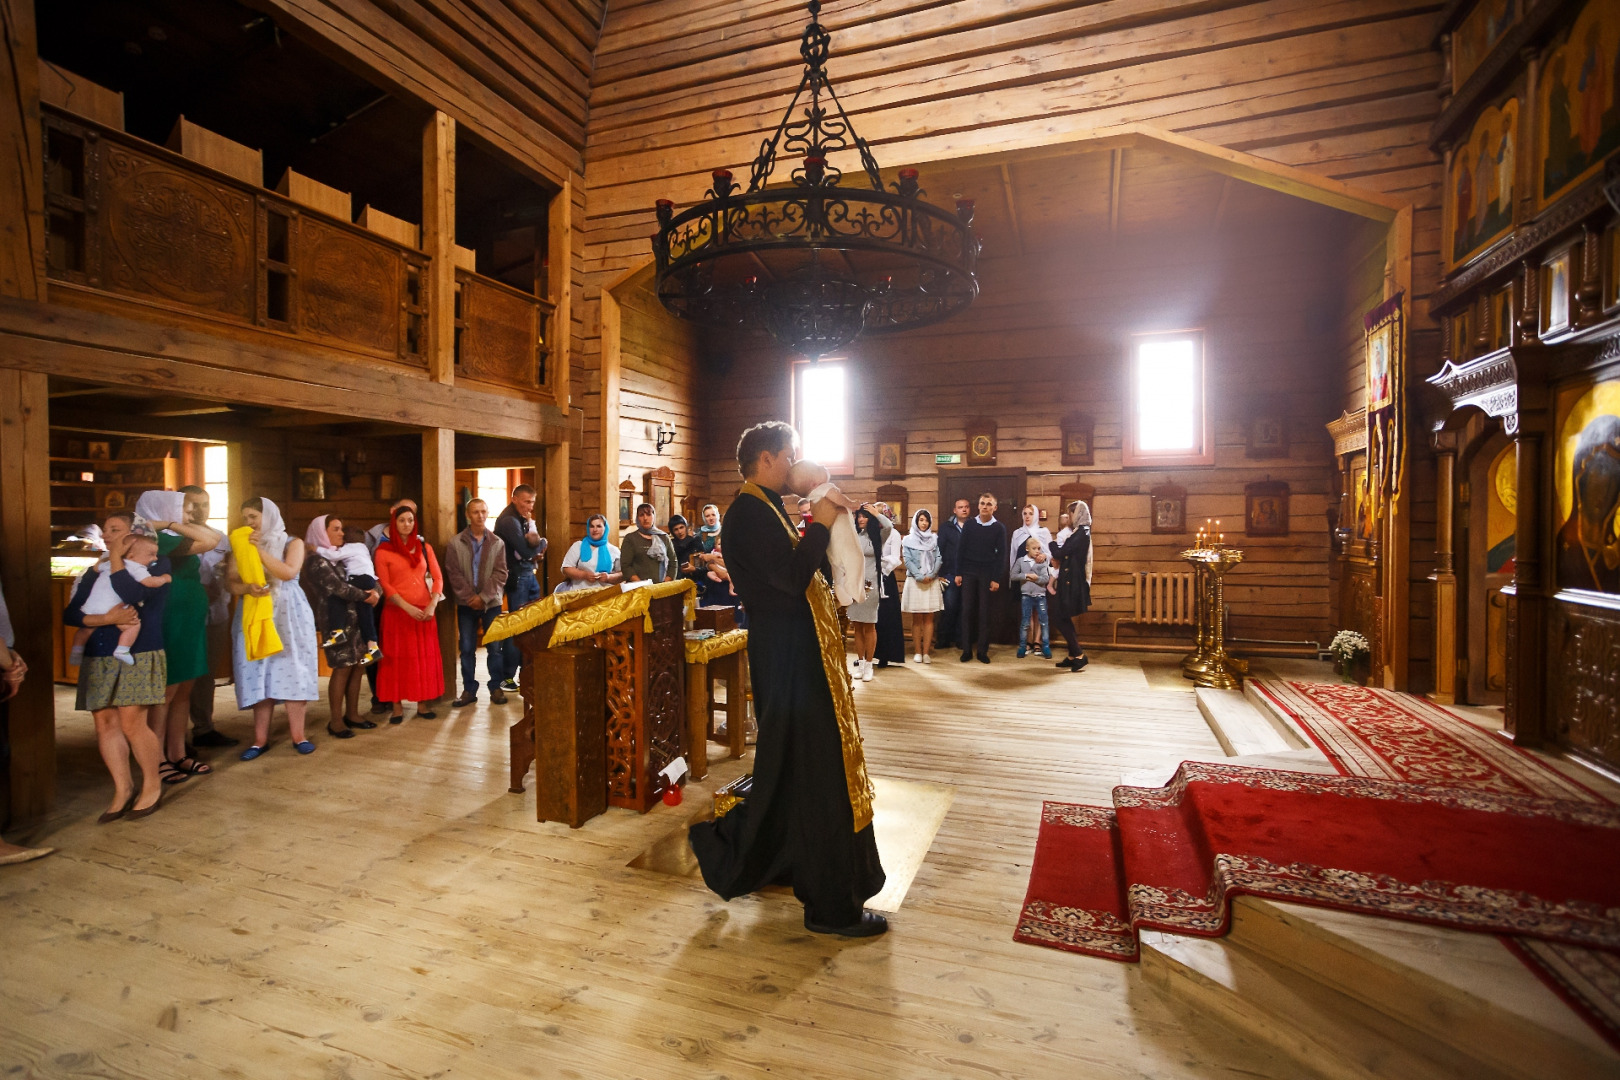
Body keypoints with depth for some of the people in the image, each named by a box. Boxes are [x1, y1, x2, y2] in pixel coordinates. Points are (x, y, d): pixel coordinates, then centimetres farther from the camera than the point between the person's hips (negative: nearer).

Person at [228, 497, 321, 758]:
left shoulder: (292, 543, 3)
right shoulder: (241, 547, 11)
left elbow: (288, 572, -13)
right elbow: (233, 583, 5)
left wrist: (260, 550, -12)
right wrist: (247, 588, -16)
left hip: (289, 616, -2)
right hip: (254, 616, 3)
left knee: (292, 671, -3)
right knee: (259, 675, 1)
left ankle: (298, 735, 2)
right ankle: (261, 738, 7)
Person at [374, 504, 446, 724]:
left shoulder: (425, 547, 9)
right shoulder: (384, 550, 1)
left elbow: (437, 578, 4)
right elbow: (384, 584, -6)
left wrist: (432, 605, -11)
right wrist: (407, 607, -16)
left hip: (425, 611, 3)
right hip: (397, 611, -2)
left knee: (425, 656, 4)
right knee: (397, 657, 1)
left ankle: (423, 704, 11)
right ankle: (397, 706, 6)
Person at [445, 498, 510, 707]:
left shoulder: (497, 543, 2)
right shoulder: (455, 543, 0)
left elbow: (500, 574, -3)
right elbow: (453, 574, -4)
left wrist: (484, 597, -13)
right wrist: (469, 597, -12)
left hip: (491, 603, 0)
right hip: (466, 604, 0)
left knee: (495, 647, 3)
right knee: (467, 649, 4)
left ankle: (496, 688, 14)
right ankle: (469, 690, 14)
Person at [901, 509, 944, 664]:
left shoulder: (935, 539, 11)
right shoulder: (908, 539, 6)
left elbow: (939, 558, 2)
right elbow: (907, 560, -3)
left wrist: (931, 575, -11)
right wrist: (920, 576, -13)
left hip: (932, 581, 1)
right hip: (914, 581, -1)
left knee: (929, 618, 0)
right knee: (917, 619, 1)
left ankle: (926, 652, 0)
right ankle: (918, 652, 4)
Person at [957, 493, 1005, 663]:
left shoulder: (999, 528, 0)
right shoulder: (969, 525, 3)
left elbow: (1001, 555, -2)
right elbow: (961, 550, 4)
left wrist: (996, 578, -8)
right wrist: (958, 573, -1)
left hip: (987, 574, -1)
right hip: (968, 572, 1)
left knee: (984, 612, 3)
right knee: (967, 610, 2)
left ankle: (982, 650, 10)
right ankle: (967, 649, 8)